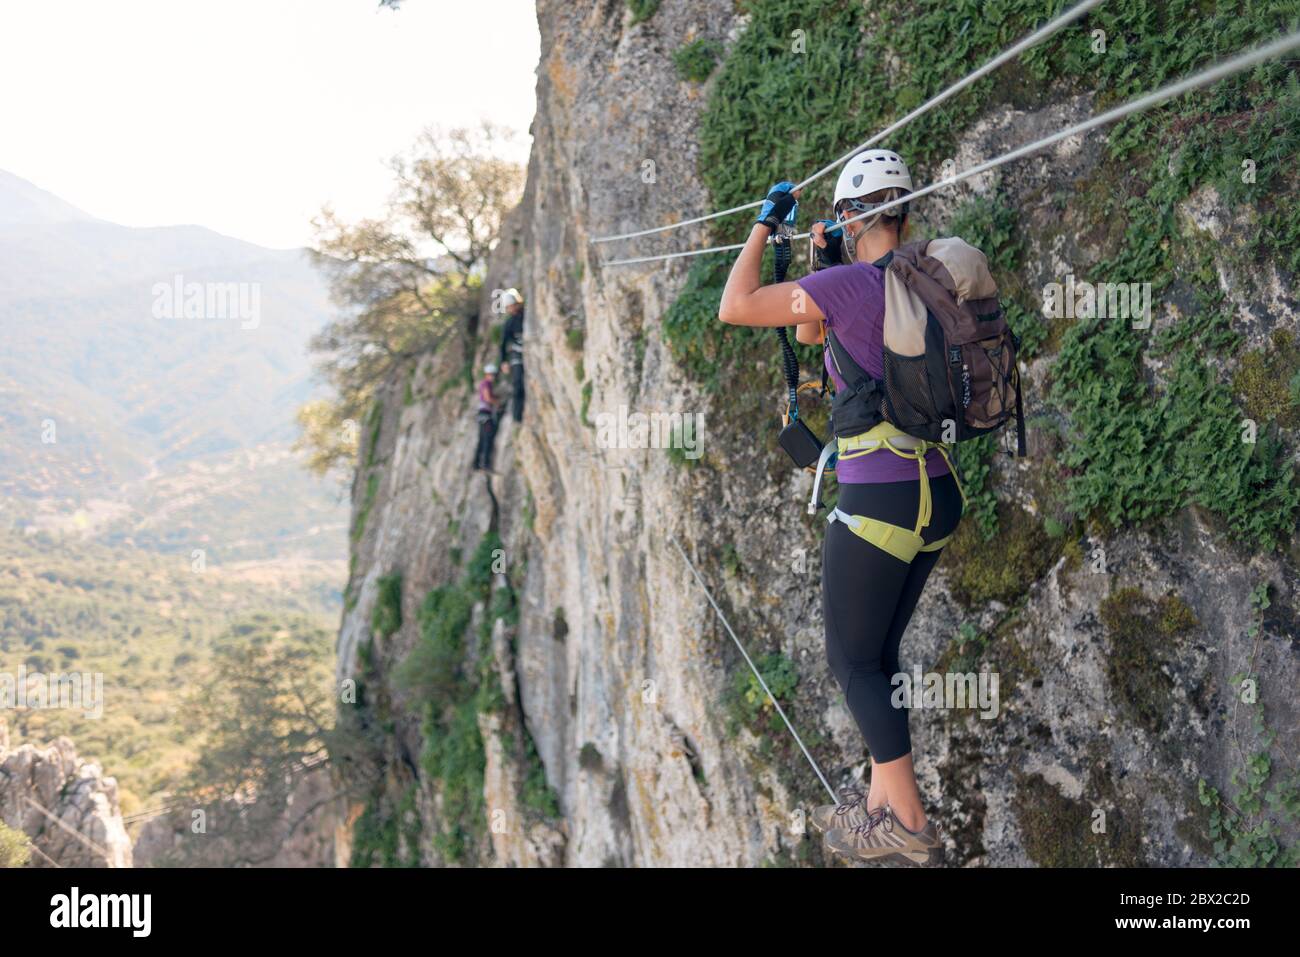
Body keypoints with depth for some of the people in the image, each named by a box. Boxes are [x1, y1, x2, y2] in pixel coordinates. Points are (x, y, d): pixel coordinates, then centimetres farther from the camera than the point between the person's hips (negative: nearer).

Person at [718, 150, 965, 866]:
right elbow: (809, 333, 22)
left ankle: (910, 827, 9)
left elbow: (733, 308, -8)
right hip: (936, 494, 8)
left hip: (879, 501, -8)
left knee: (852, 660, 5)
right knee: (879, 655, 18)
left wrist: (764, 226, 2)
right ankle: (881, 804, 27)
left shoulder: (852, 283, -15)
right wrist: (827, 267, 13)